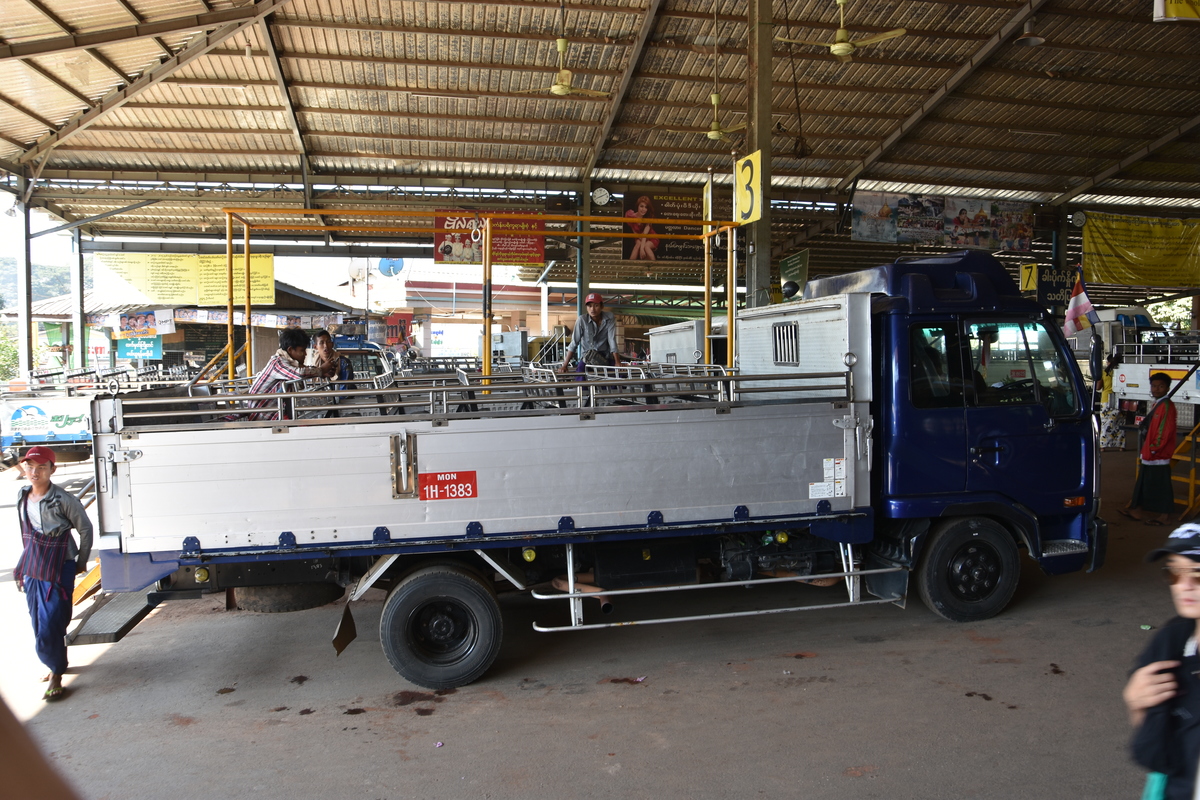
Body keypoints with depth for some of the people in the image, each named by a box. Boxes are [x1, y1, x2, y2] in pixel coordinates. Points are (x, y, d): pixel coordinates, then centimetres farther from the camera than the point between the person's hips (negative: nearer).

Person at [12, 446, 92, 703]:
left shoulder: (63, 499, -15)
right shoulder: (23, 497, 3)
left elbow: (85, 529, -6)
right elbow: (25, 534, 15)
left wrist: (81, 562, 1)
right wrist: (22, 567, 16)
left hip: (59, 568, -6)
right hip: (32, 566, 6)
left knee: (51, 622, -8)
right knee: (38, 622, 13)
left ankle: (56, 675, 6)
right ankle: (55, 664, 33)